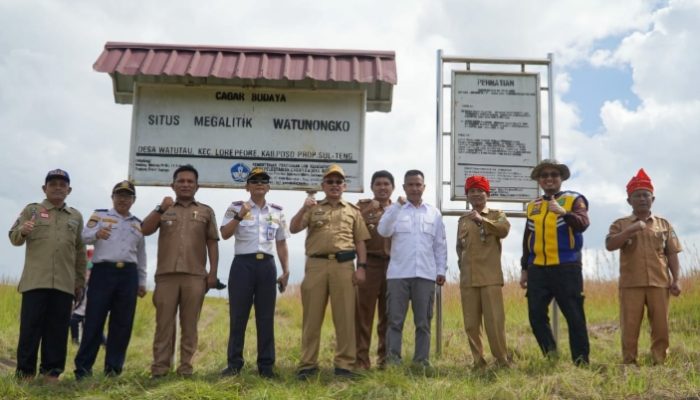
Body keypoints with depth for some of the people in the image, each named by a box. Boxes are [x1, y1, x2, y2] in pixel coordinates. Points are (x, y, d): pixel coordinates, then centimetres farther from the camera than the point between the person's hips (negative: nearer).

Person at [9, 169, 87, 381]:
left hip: (65, 283, 2)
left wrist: (80, 281, 14)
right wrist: (22, 231, -23)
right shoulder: (31, 210, 9)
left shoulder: (76, 216, 16)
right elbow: (13, 237, 1)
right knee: (30, 327, -2)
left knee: (57, 329, 2)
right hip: (35, 281, -2)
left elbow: (80, 252, 18)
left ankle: (51, 371, 9)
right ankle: (25, 371, 4)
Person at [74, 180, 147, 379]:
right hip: (103, 271, -3)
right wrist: (97, 233, -31)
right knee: (94, 320, -7)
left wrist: (142, 282, 18)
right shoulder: (99, 215, 9)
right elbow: (84, 236, -8)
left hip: (128, 274, 4)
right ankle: (83, 366, -2)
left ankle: (113, 368, 6)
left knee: (122, 323, 1)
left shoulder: (138, 224, 20)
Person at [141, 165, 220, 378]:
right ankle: (160, 366, 2)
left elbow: (212, 243, 10)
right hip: (166, 274, 0)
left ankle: (186, 366, 5)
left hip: (195, 276, 0)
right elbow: (145, 230, 3)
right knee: (164, 322, -1)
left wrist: (213, 272, 1)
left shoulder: (206, 211, 14)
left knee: (190, 323, 1)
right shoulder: (164, 210, 16)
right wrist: (160, 209, -10)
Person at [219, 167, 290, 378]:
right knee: (238, 316, 0)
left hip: (267, 265, 3)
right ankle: (234, 364, 8)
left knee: (266, 317, 4)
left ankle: (266, 365, 11)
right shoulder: (236, 208, 4)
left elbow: (281, 244, 15)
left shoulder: (277, 211, 12)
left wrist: (286, 271, 10)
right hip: (243, 264, -2)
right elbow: (225, 234, -7)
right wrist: (239, 216, -19)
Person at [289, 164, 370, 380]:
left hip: (344, 266, 0)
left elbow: (360, 241, 11)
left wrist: (361, 266, 0)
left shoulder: (353, 210, 15)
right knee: (312, 316, 1)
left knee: (345, 317, 0)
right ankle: (308, 364, 7)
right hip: (316, 265, 0)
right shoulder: (313, 209, 14)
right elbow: (293, 229, 3)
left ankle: (344, 364, 6)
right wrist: (303, 209, -13)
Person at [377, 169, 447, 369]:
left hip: (426, 274, 2)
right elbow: (383, 231, -10)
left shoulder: (434, 213, 13)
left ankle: (422, 361, 12)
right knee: (395, 320, -1)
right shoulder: (395, 209, 7)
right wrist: (398, 206, -15)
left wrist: (441, 270, 6)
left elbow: (440, 244, 13)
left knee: (423, 322, 5)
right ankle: (392, 360, 3)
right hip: (398, 273, -2)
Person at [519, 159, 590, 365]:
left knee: (574, 316, -1)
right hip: (537, 269, 5)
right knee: (536, 315, 1)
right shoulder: (533, 205, 16)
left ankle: (581, 360, 9)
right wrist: (525, 269, 17)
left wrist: (563, 212, -36)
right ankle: (550, 354, 16)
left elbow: (583, 223, -18)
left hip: (566, 267, -4)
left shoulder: (574, 199, 2)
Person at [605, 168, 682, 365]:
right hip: (631, 284, -1)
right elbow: (609, 245, -10)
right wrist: (630, 230, -18)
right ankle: (629, 364, 7)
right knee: (629, 328, 0)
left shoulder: (663, 224, 11)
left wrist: (676, 280, 1)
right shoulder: (621, 224, 7)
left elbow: (672, 254, 9)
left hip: (659, 283, 2)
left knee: (661, 327, 4)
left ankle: (660, 363, 13)